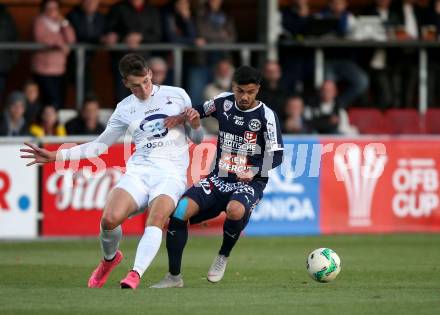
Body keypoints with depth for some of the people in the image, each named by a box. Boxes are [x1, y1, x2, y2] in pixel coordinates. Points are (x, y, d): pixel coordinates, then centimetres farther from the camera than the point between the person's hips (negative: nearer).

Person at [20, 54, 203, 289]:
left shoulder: (177, 95, 9)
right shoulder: (124, 109, 12)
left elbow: (196, 139, 17)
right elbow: (100, 146, 20)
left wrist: (195, 124, -8)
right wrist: (56, 156, 13)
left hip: (171, 174, -2)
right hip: (138, 171, 2)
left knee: (156, 218, -33)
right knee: (110, 218, -22)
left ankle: (135, 274, -42)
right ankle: (109, 258, 9)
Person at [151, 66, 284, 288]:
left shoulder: (266, 115, -8)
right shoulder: (223, 103, 3)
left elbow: (276, 155, -9)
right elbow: (199, 111, 22)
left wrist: (254, 172, -25)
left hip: (249, 183, -4)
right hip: (219, 178, 4)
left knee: (235, 211, -39)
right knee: (178, 211, -17)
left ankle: (223, 256, -7)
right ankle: (174, 276, -6)